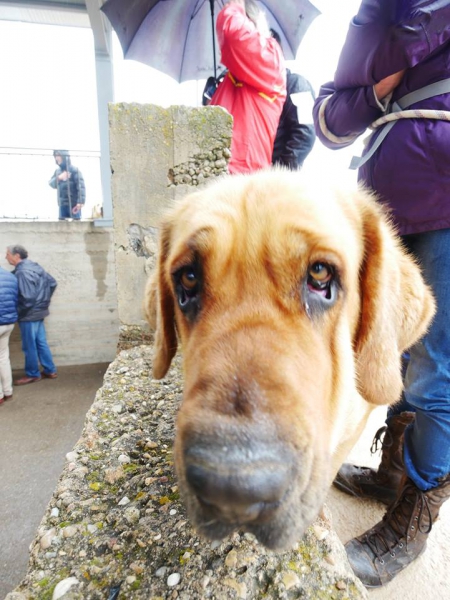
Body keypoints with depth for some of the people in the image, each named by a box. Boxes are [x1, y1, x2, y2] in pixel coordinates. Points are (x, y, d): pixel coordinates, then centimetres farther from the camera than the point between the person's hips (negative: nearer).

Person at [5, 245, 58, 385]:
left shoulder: (22, 272, -21)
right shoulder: (34, 266, 6)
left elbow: (28, 298, -25)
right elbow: (52, 283, 14)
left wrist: (19, 312, -10)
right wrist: (44, 301, 16)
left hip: (28, 315, -9)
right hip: (39, 312, 9)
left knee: (29, 346, 6)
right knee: (41, 343, 16)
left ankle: (33, 374, 19)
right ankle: (50, 371, 24)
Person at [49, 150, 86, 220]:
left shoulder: (74, 170, -5)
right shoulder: (57, 171, 16)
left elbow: (81, 186, -14)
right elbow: (51, 184, 11)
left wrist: (80, 202, -26)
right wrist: (58, 178, -11)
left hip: (74, 204, -6)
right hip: (62, 204, 6)